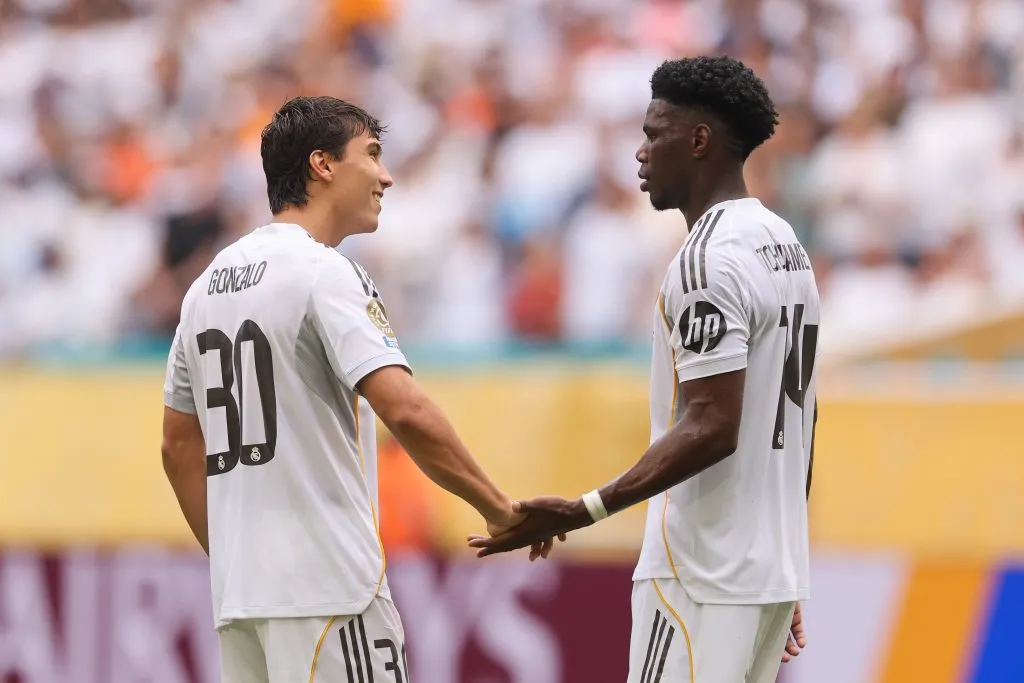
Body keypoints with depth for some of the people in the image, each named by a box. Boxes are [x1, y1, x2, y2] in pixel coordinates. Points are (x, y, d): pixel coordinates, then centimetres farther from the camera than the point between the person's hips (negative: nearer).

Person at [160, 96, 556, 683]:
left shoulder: (209, 284, 15)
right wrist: (501, 510, -14)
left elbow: (180, 447, 19)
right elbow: (406, 411, -22)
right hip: (327, 587, -8)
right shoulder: (323, 272, -10)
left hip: (238, 591, 8)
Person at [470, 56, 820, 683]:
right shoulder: (785, 245, 15)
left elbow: (712, 427, -22)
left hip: (706, 578, -10)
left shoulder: (711, 258, -16)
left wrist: (587, 511, -27)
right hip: (773, 568, 10)